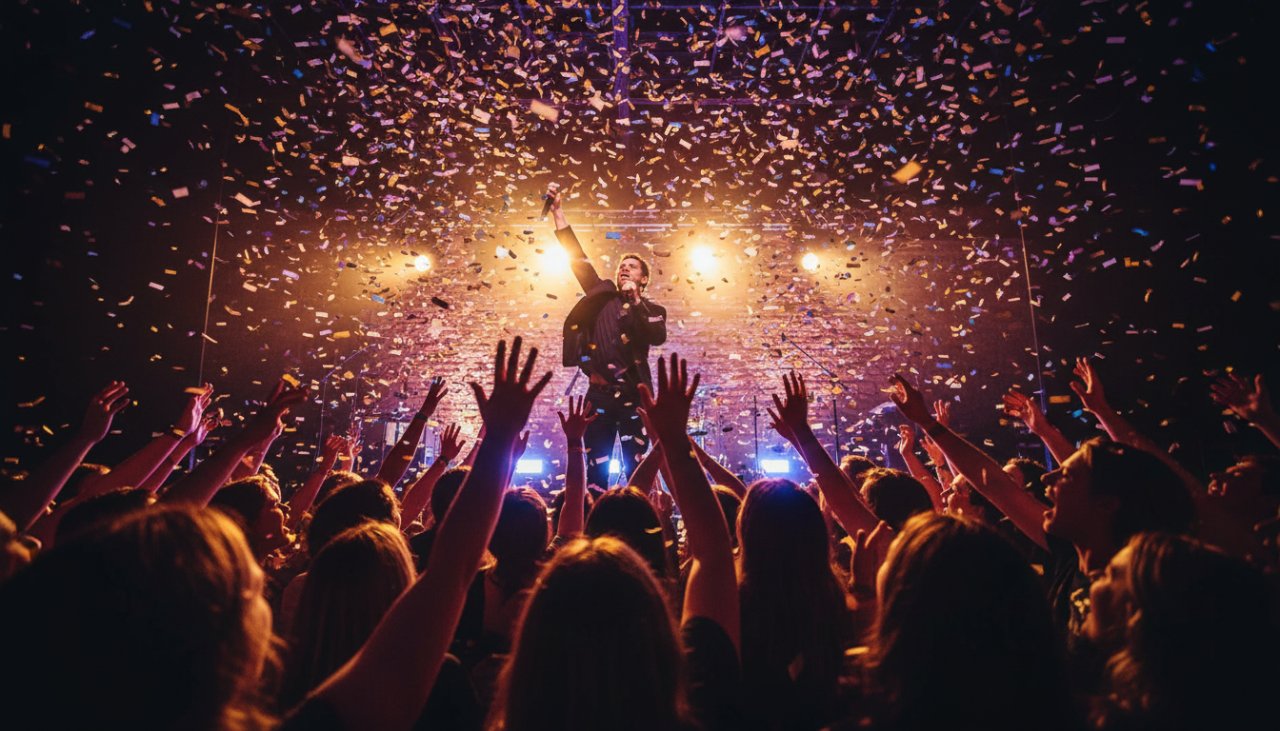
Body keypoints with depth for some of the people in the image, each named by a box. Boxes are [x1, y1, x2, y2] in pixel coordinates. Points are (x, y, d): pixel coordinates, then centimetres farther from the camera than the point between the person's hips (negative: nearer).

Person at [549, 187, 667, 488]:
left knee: (635, 469, -3)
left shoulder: (653, 310, 9)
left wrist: (635, 301, -12)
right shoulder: (602, 295, 14)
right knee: (595, 471, 0)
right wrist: (558, 213, 8)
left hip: (634, 394, -2)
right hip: (600, 393, 2)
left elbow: (658, 337, -11)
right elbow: (578, 258, 11)